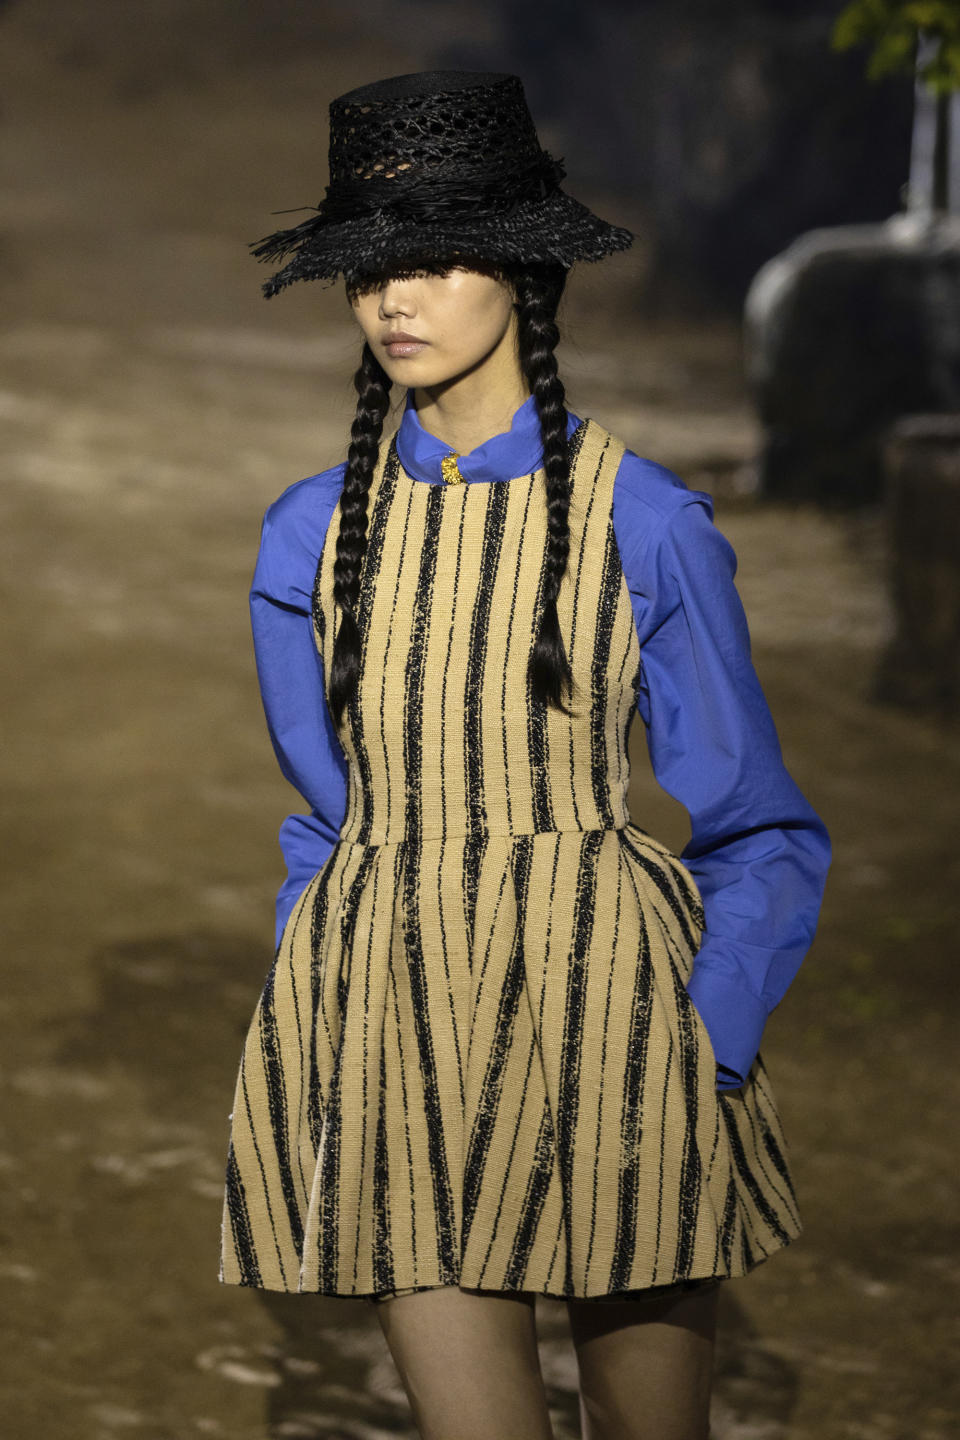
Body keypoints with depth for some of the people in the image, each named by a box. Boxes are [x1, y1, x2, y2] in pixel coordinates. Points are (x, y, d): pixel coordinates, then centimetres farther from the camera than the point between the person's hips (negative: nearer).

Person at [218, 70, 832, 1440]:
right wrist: (316, 1045, 7)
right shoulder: (312, 533, 7)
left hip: (603, 1016, -2)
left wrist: (705, 1058, -9)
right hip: (395, 1022, 2)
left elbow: (763, 840, 1)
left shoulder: (643, 524, -3)